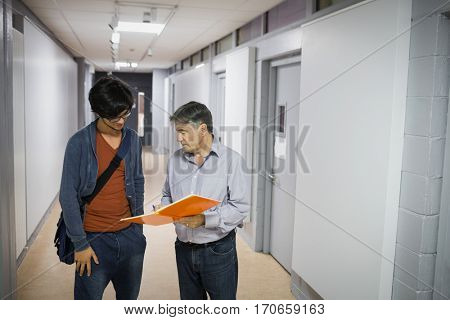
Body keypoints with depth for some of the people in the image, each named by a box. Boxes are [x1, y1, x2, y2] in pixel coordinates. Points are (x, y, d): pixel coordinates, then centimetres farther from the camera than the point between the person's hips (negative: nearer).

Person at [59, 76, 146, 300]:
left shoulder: (132, 139, 3)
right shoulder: (79, 143, -11)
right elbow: (68, 196, -10)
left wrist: (138, 226, 11)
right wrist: (80, 244, -10)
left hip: (130, 235, 4)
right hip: (94, 239, -4)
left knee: (129, 299, 18)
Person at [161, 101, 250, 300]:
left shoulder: (231, 159, -11)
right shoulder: (175, 159, 5)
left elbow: (240, 207, -15)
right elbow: (167, 196, 17)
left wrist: (205, 219, -26)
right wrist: (163, 209, -5)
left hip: (218, 250, -4)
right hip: (184, 249, 5)